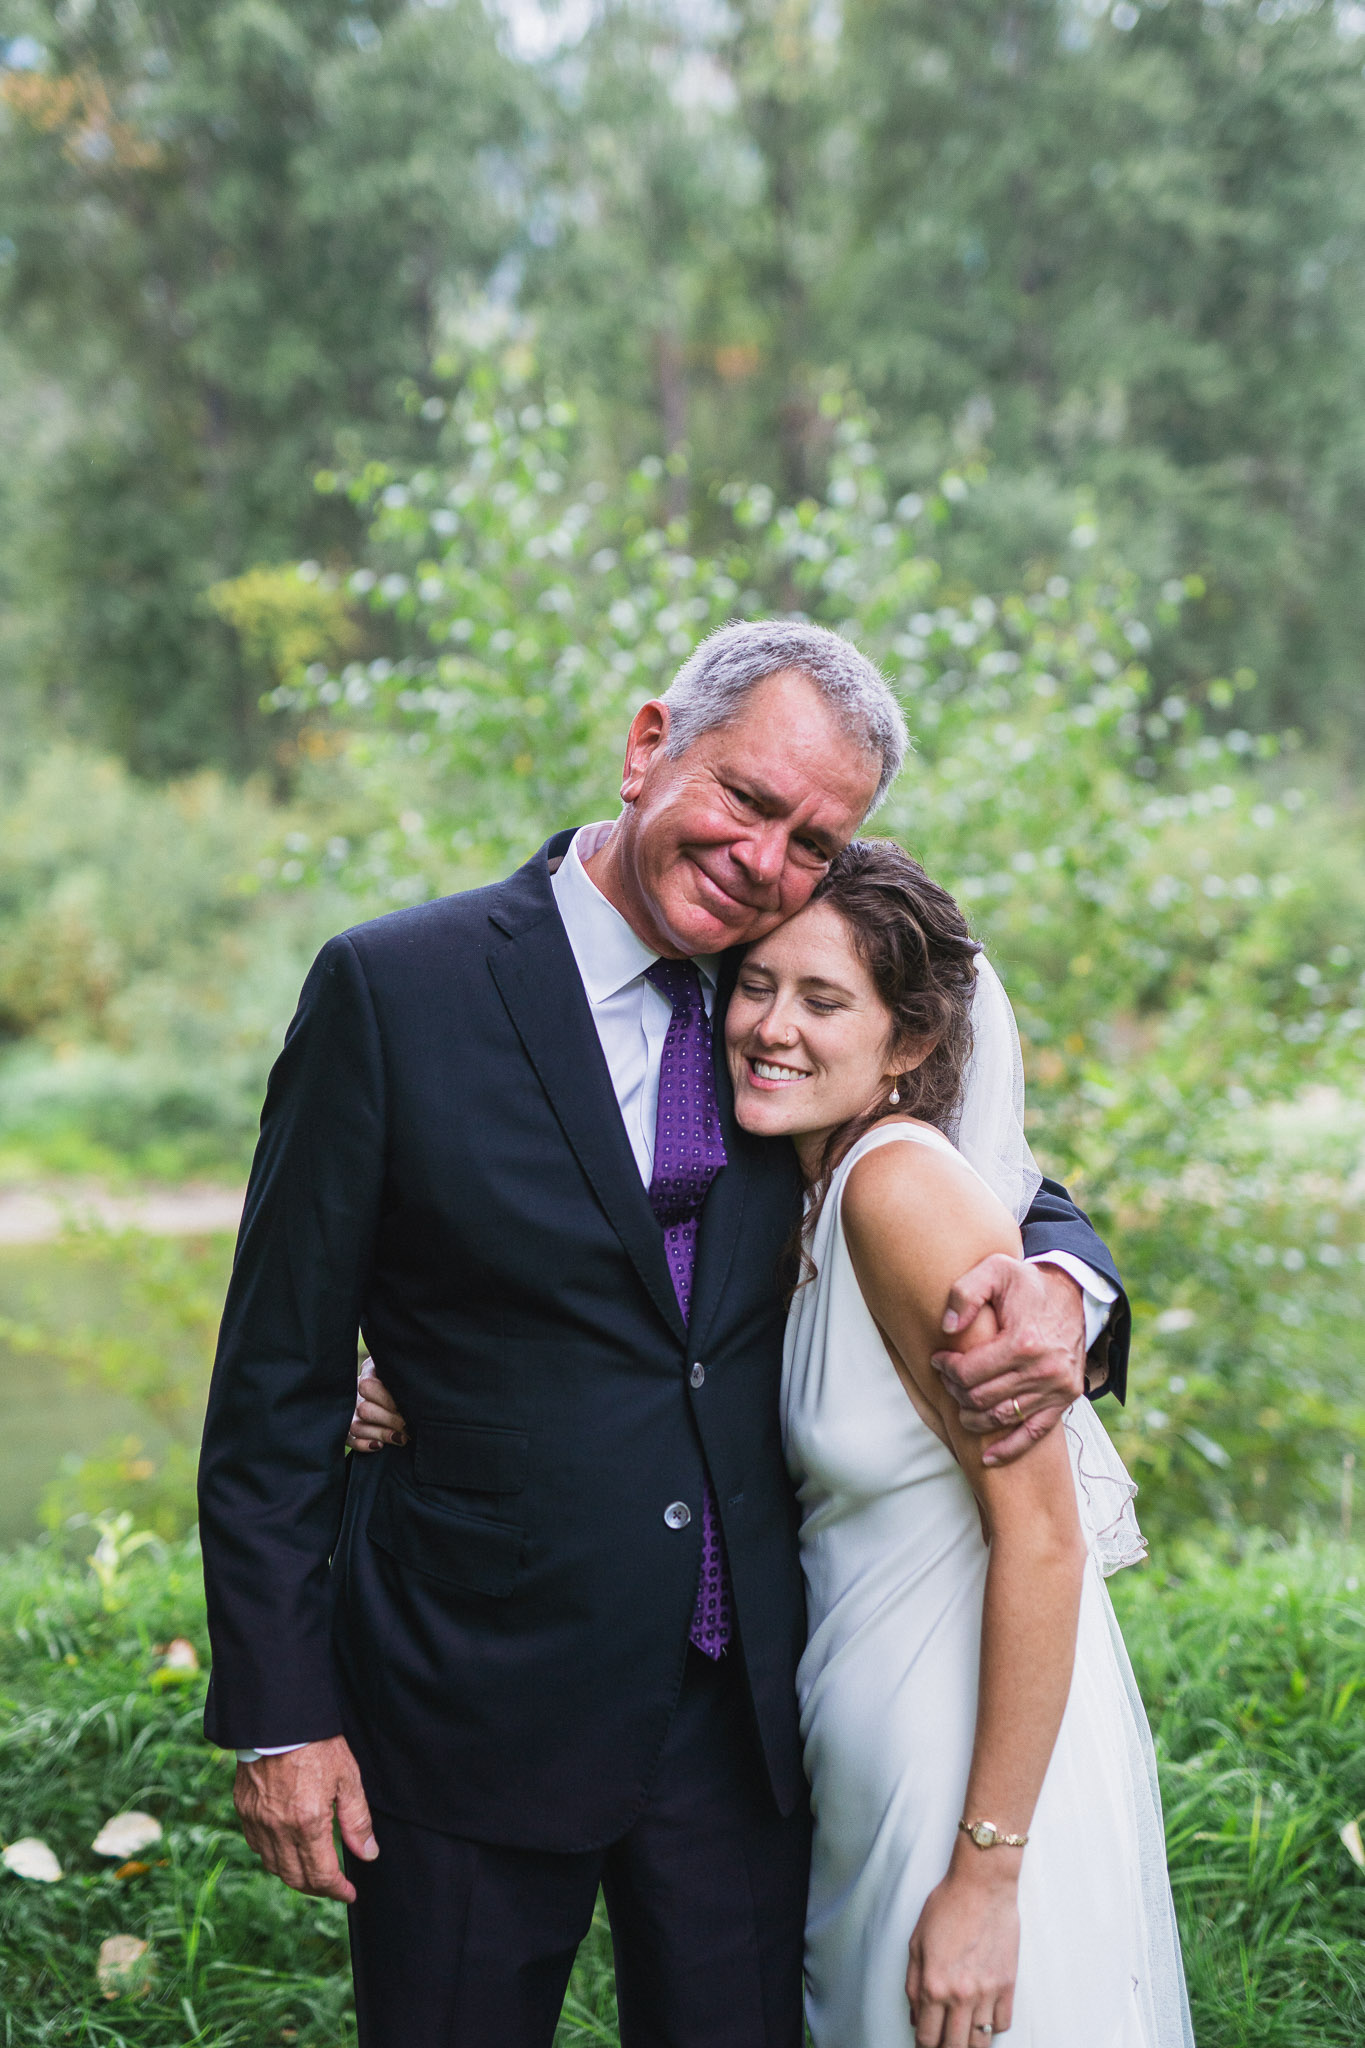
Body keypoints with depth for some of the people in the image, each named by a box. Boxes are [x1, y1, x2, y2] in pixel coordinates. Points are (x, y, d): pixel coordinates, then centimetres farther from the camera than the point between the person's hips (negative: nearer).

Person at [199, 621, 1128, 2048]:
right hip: (473, 1707, -4)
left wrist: (1059, 1285, -13)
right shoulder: (393, 989, -10)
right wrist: (278, 1711, -9)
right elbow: (278, 1380, -8)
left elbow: (998, 1193, 12)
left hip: (740, 1707, 4)